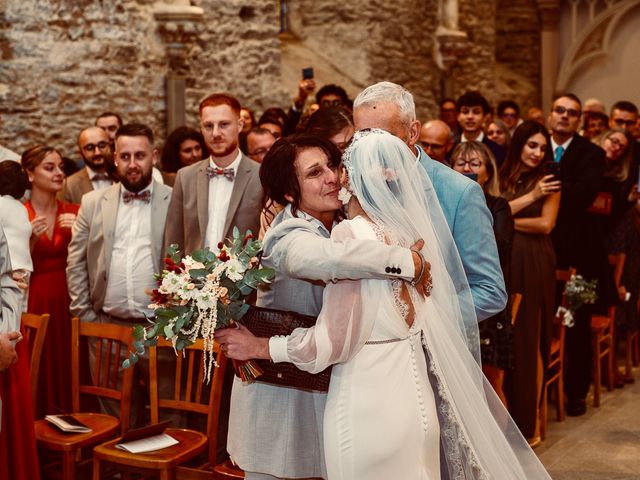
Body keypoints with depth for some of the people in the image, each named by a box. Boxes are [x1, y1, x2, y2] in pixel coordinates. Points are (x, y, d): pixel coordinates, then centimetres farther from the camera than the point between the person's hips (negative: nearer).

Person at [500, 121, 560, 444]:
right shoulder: (501, 178, 9)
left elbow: (546, 224, -6)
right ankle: (506, 416, 14)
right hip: (503, 263, 3)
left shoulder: (548, 181, 2)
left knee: (529, 341, 0)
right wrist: (530, 196, -9)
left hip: (534, 265, -2)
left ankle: (530, 421, 8)